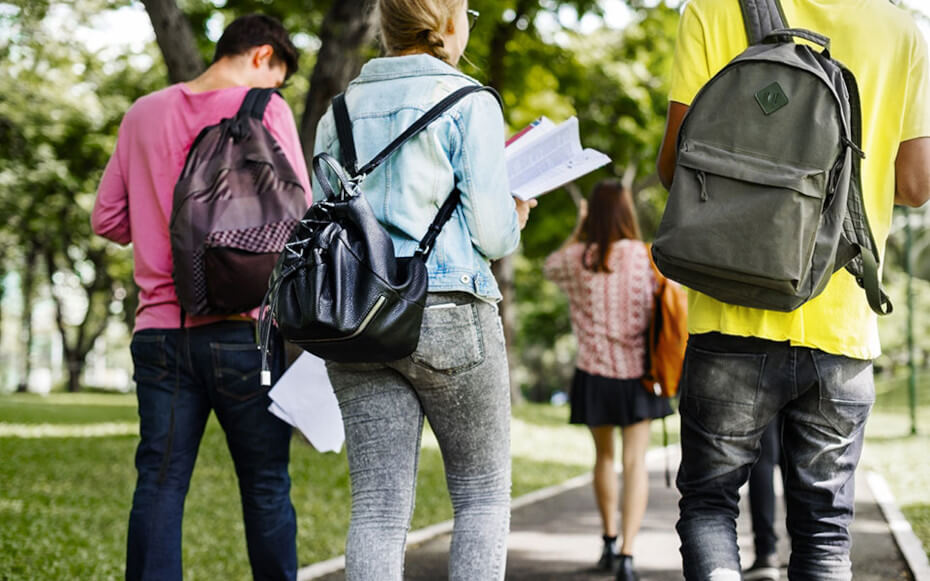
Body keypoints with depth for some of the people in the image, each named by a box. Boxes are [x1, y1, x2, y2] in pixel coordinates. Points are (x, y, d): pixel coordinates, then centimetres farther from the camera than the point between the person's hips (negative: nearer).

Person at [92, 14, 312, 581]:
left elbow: (108, 219, 13)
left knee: (160, 483, 3)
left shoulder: (144, 113, 11)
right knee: (265, 485, 6)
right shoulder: (265, 110, -3)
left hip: (160, 327, 4)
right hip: (243, 328, -4)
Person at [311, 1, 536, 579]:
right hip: (449, 314, -4)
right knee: (484, 493, 10)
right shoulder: (468, 103, -3)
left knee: (378, 507, 1)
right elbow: (491, 234, -8)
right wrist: (514, 221, 13)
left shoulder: (341, 111, 13)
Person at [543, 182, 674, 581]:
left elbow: (550, 267, 18)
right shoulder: (644, 257, -9)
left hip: (594, 372, 2)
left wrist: (580, 230, 19)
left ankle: (610, 542, 30)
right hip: (636, 370, -2)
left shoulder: (577, 259, -5)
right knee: (635, 462, -1)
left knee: (604, 455, 21)